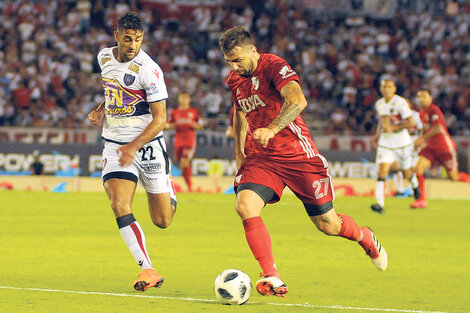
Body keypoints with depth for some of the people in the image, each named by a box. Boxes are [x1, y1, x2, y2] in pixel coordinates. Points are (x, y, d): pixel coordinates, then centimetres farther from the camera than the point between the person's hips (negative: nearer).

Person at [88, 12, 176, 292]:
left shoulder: (149, 70, -17)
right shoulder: (105, 57, 2)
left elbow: (160, 118, -15)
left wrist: (133, 147, -25)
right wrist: (101, 110, 5)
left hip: (148, 145, -4)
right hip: (115, 143, 4)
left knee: (162, 221, 2)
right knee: (120, 206, -19)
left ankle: (169, 189, 40)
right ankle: (148, 271, -15)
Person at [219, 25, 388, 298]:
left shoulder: (274, 66, -15)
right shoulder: (235, 79, 8)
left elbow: (297, 101, -31)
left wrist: (272, 129, -45)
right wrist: (239, 152, 22)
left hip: (297, 155, -5)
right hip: (259, 158, 6)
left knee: (327, 225, 2)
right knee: (245, 206, -23)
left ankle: (366, 239, 37)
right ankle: (273, 280, -22)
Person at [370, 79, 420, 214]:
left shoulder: (400, 103, -16)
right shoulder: (379, 104, 5)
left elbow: (411, 123, -20)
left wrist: (392, 128, -24)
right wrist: (378, 135, 11)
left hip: (401, 142, -4)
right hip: (385, 143, 4)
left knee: (406, 173, 14)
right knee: (382, 173, -13)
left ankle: (415, 185, 50)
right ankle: (380, 204, -20)